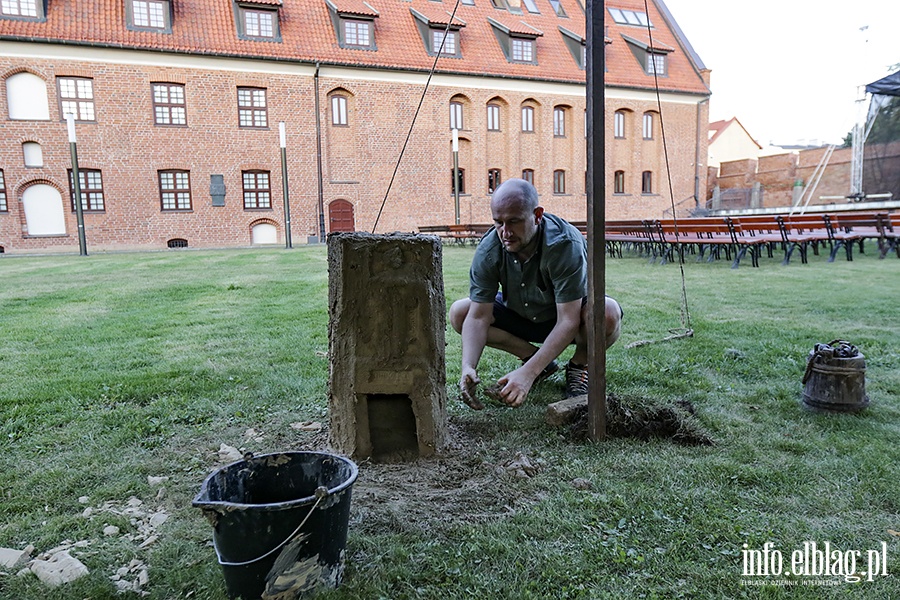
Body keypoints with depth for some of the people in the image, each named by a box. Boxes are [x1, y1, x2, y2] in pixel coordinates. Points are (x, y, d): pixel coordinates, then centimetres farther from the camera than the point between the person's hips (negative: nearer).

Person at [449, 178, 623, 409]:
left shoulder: (565, 244, -34)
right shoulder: (488, 250, -22)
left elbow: (568, 322, -35)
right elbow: (478, 316, -22)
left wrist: (528, 373, -42)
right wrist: (468, 368, -39)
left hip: (570, 313, -4)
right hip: (520, 316, 4)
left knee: (608, 313, -37)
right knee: (459, 312, -15)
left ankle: (580, 365, -2)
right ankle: (537, 359, -1)